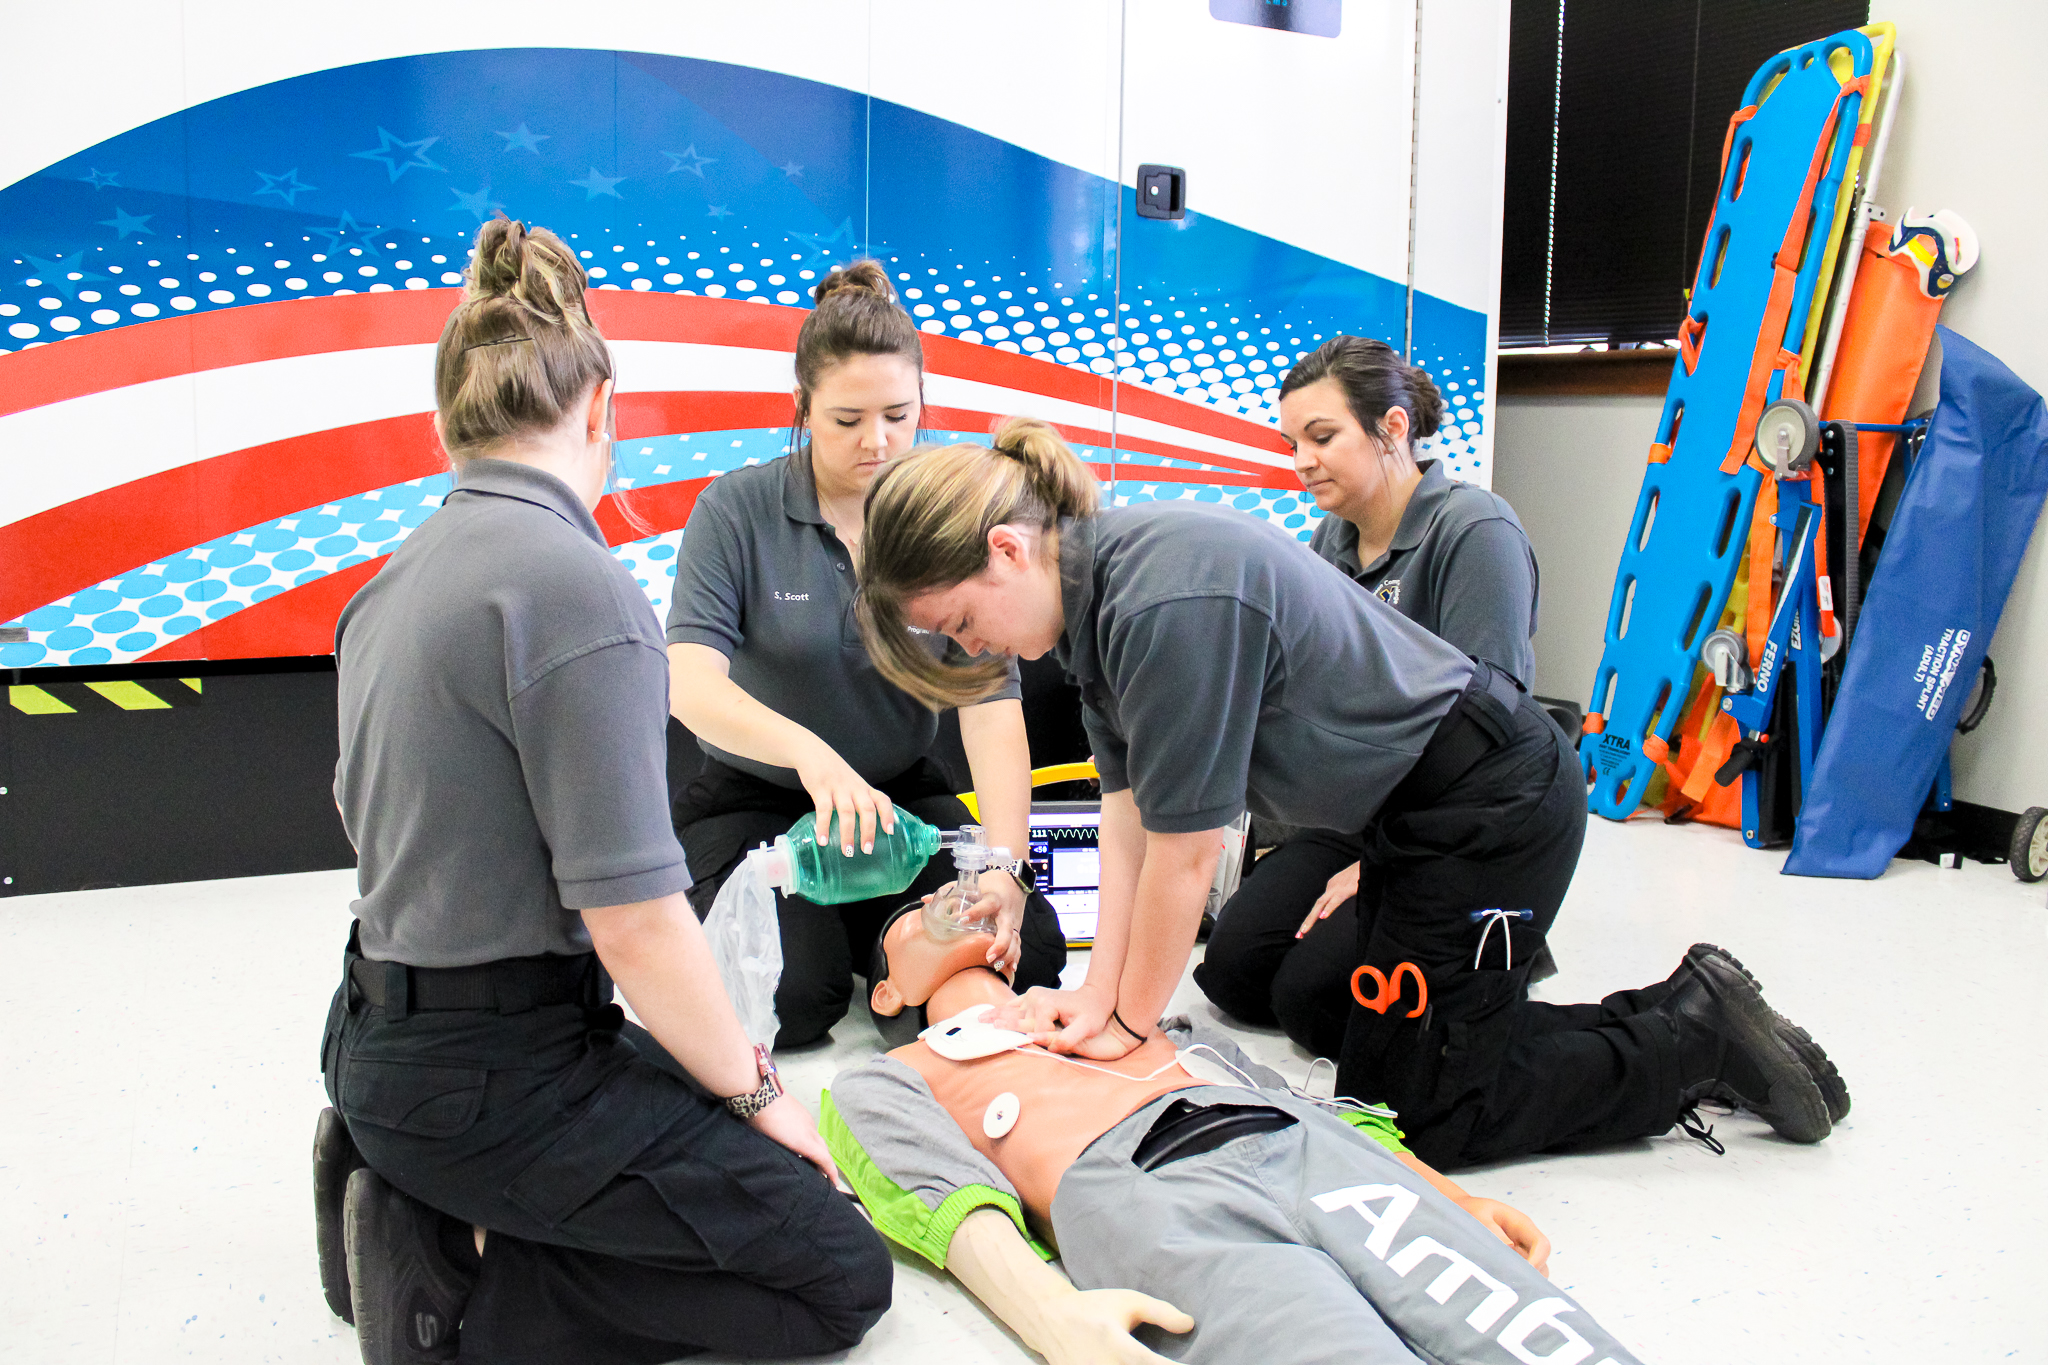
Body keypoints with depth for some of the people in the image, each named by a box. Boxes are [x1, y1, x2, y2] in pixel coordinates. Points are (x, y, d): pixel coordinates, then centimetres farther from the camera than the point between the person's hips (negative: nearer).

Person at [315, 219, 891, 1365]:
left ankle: (422, 1196, 11)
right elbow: (635, 922, -23)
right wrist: (755, 1091, -6)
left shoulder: (395, 582, 7)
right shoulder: (580, 586, -22)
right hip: (491, 1078, -9)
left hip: (382, 1044, 9)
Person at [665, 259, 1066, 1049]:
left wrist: (1005, 863, -29)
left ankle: (856, 926, 13)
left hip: (900, 793, 3)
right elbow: (691, 683, -25)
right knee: (789, 997, -24)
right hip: (752, 799, -2)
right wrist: (810, 752, -44)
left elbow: (991, 704, -14)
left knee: (1029, 950, -15)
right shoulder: (736, 511, -12)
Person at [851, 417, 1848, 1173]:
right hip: (1416, 809, 10)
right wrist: (1099, 987, -6)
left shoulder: (1168, 599, -31)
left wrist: (1131, 1021, -11)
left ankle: (1699, 1038, 11)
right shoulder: (1095, 585, 0)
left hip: (1491, 808, -10)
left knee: (1415, 1108, -1)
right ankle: (1680, 1020, 25)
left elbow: (1185, 844, -25)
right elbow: (1127, 801, -1)